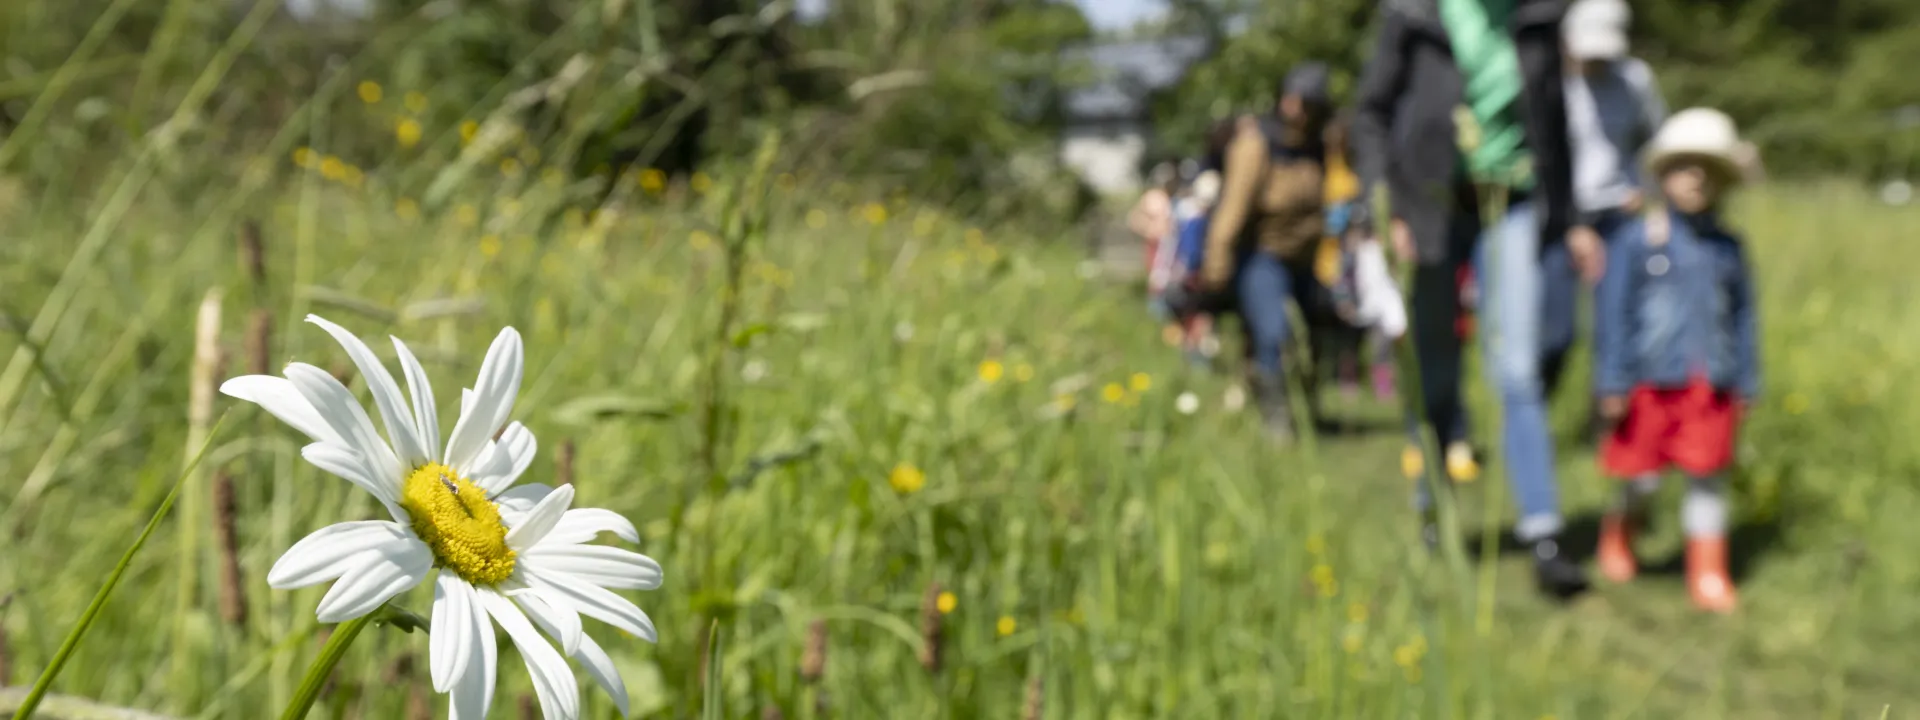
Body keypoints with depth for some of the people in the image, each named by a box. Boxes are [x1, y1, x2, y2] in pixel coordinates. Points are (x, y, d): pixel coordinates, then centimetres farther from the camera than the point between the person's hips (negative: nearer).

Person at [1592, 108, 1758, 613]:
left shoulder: (1728, 248, 7)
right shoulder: (1639, 240, -3)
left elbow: (1743, 318, 14)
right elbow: (1614, 313, -3)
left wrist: (1747, 382, 13)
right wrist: (1612, 382, -5)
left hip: (1711, 384, 3)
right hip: (1653, 381, -2)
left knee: (1707, 476, 4)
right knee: (1643, 477, 6)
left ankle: (1708, 575, 13)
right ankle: (1619, 532, 36)